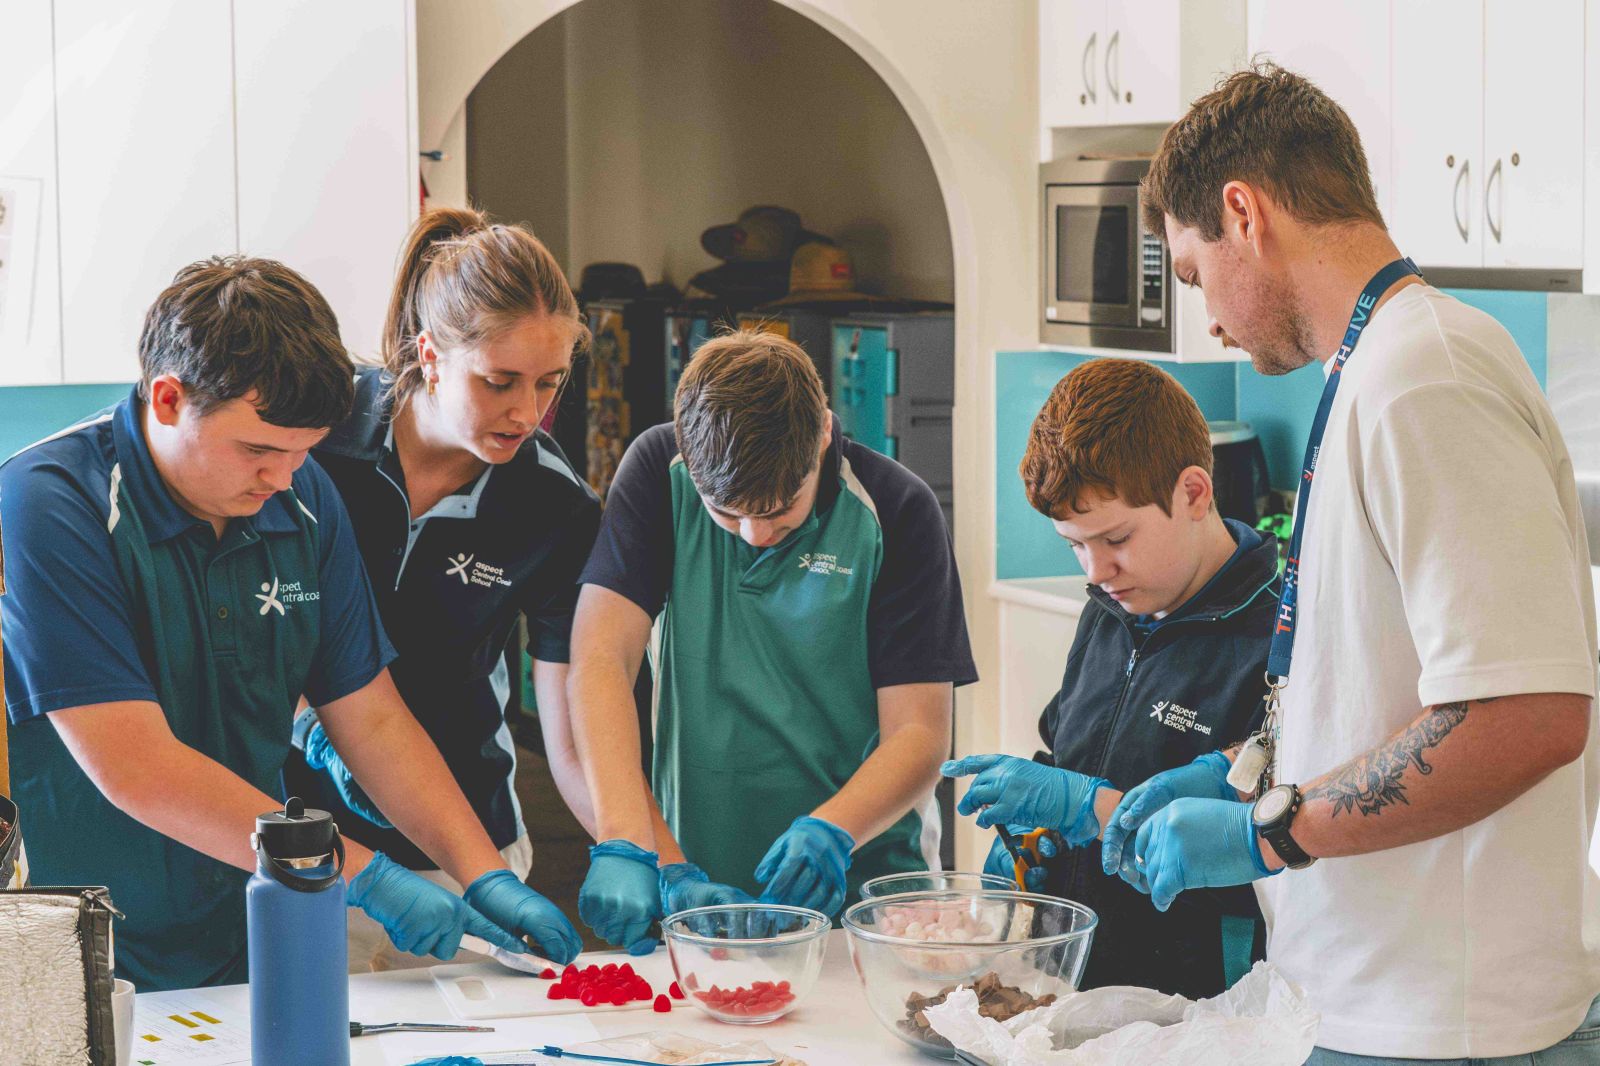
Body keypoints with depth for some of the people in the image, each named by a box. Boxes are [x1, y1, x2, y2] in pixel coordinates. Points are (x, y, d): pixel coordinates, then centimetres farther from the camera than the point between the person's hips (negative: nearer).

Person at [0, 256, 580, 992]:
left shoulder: (303, 499, 6)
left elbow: (373, 719, 12)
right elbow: (135, 770, -20)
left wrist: (485, 877, -1)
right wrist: (364, 876, -18)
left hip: (247, 958, 5)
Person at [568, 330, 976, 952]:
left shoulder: (895, 510, -7)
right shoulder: (659, 471, -3)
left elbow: (920, 733, -7)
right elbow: (599, 661, -10)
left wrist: (831, 831, -26)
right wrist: (626, 843, -24)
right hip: (696, 881, 3)